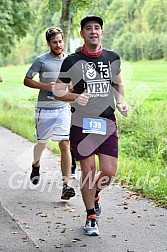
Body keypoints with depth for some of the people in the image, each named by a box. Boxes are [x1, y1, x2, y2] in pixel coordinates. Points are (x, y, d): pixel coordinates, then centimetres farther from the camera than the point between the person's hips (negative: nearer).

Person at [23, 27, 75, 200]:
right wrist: (44, 86, -14)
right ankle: (36, 165, 47)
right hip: (44, 109, -1)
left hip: (63, 109, 1)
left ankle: (66, 185, -9)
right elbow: (27, 80, 0)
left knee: (65, 145, -9)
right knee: (42, 142, 14)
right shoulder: (41, 61, -3)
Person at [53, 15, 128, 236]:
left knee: (109, 172, -2)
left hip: (107, 123, 3)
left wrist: (120, 102, 5)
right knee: (88, 171, 0)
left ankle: (95, 194, 33)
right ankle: (91, 218, 19)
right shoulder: (72, 61, -5)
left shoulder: (113, 58, 6)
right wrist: (75, 97, -21)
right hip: (82, 124, -3)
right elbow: (57, 91, -1)